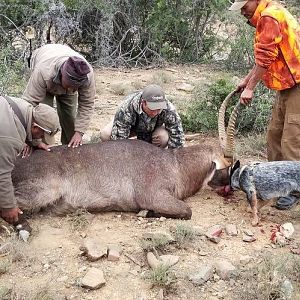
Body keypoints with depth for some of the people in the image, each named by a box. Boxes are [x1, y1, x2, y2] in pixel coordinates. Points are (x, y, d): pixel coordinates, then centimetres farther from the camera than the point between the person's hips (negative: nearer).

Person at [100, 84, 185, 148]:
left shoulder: (169, 109, -36)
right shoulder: (126, 108, -41)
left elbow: (177, 139, -28)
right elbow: (118, 139, -39)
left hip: (153, 129, 1)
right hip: (131, 126, 0)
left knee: (164, 138, -35)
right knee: (105, 135, -28)